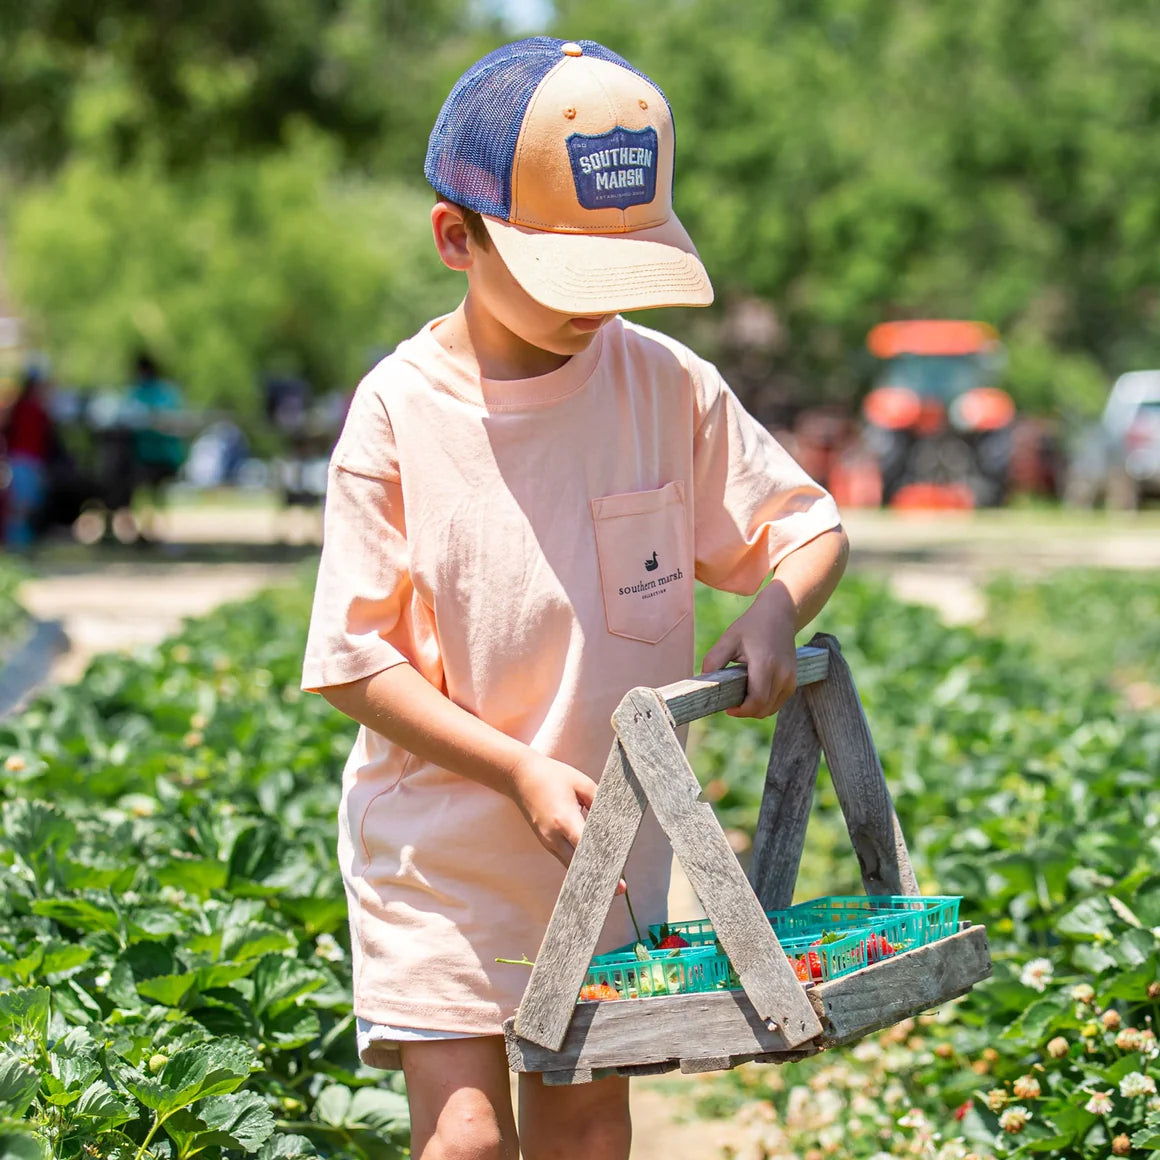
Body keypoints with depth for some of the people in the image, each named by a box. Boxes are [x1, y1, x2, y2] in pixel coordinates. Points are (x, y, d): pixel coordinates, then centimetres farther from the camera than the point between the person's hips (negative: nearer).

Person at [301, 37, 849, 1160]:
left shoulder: (668, 387, -5)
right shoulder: (400, 410, -13)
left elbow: (809, 526, 7)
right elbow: (355, 660, -11)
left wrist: (774, 608, -16)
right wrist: (519, 770, -20)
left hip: (615, 833, 3)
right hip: (441, 838, -3)